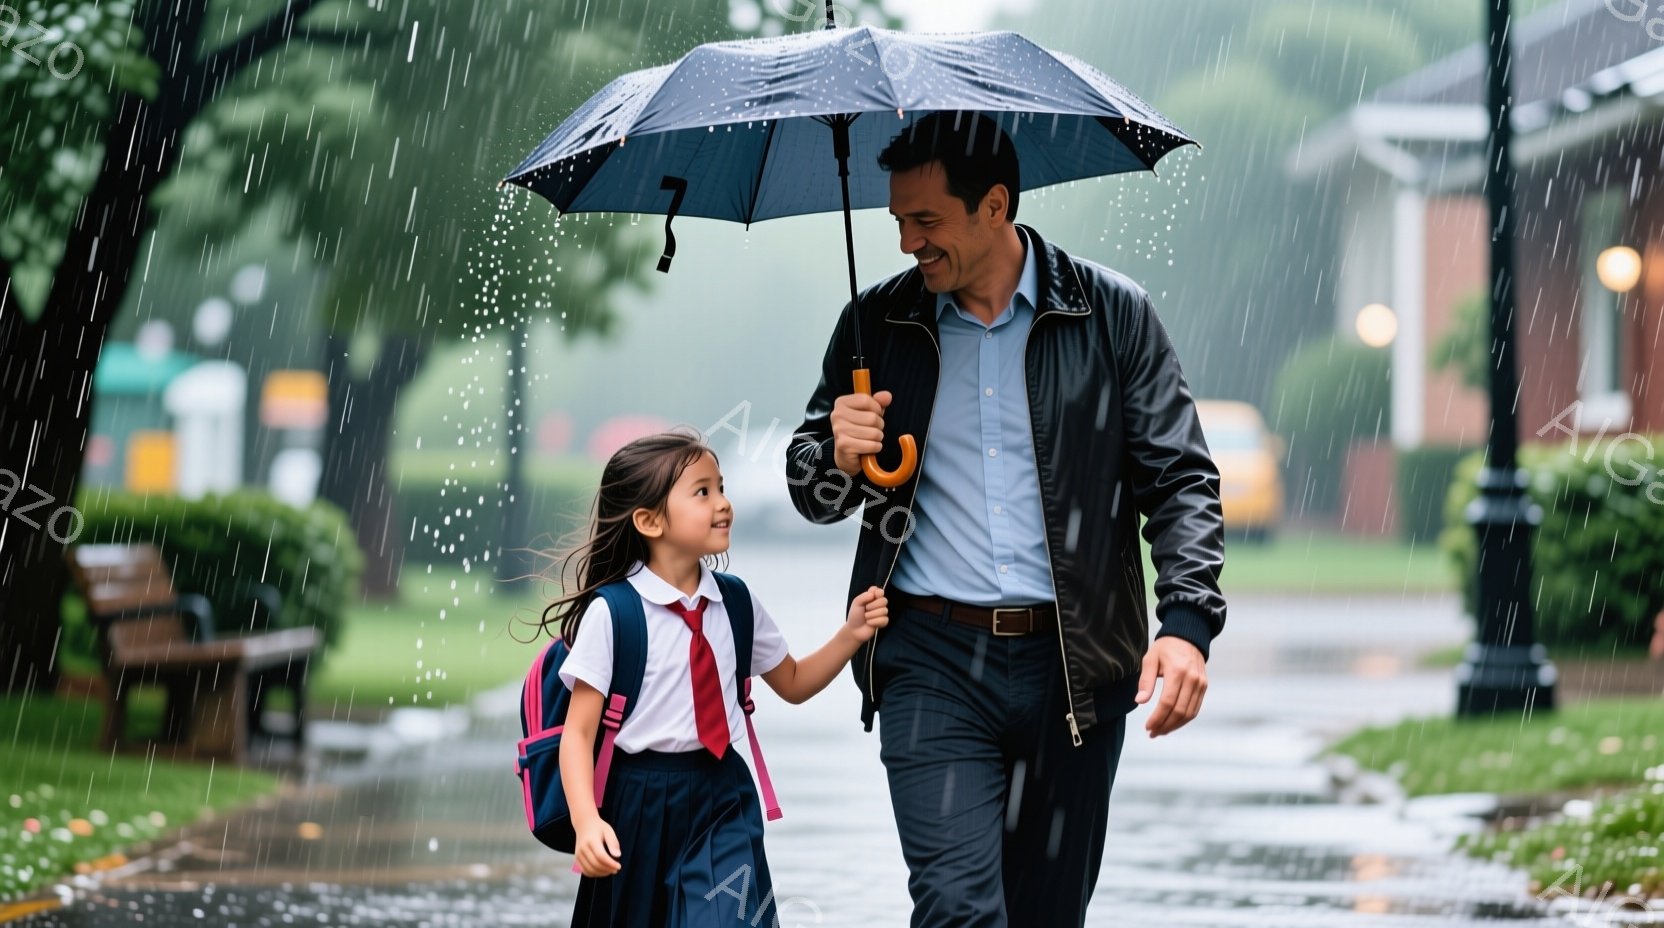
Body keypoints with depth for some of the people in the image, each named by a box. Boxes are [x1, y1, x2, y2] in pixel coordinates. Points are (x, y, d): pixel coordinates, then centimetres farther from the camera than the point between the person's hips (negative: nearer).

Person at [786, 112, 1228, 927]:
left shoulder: (1114, 316, 3)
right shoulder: (878, 325, 8)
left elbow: (1181, 480, 3)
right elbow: (813, 495, 16)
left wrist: (1187, 623, -12)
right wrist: (837, 458, -8)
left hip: (1074, 665, 0)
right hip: (932, 659, 0)